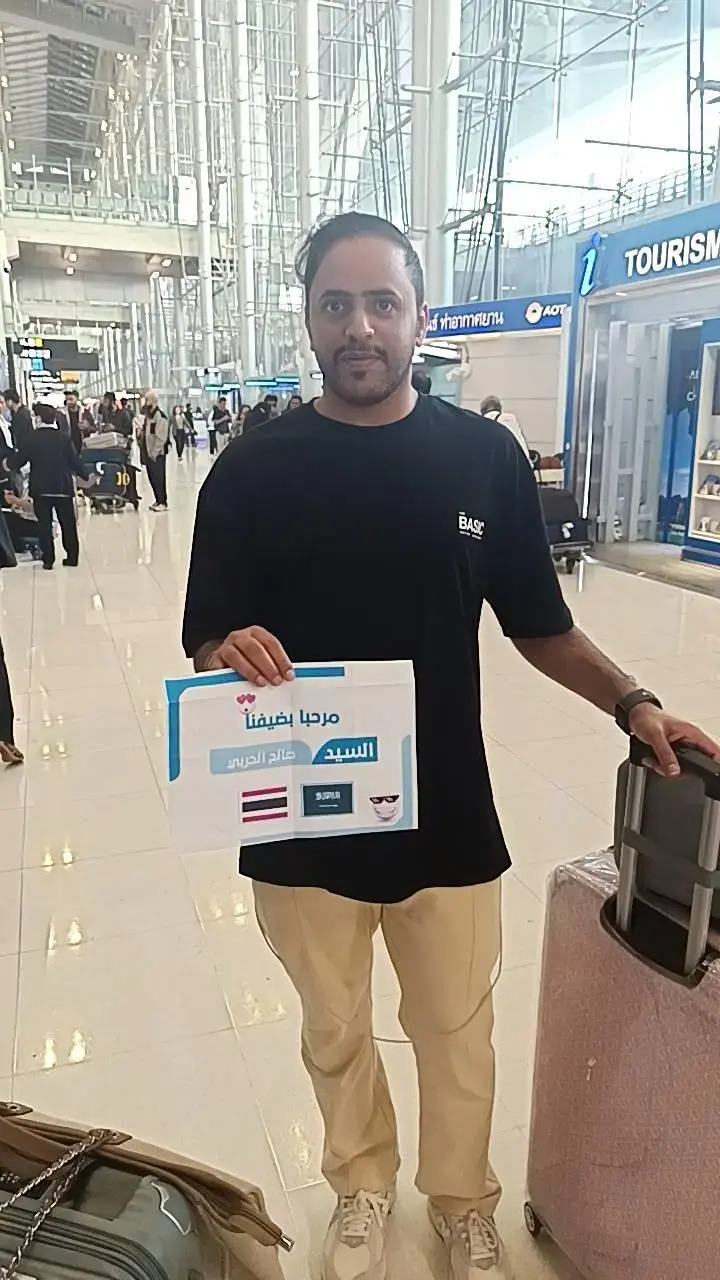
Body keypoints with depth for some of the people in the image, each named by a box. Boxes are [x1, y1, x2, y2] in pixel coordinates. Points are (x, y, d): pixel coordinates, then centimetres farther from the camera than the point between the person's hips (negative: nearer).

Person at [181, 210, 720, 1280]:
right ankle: (362, 1188, 51)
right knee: (335, 1034, 21)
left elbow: (538, 625, 3)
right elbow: (206, 642, -2)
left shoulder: (483, 455, -3)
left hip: (446, 813, 0)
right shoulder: (253, 470, -5)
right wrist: (231, 654, -24)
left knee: (457, 1035, 19)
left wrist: (631, 703, -10)